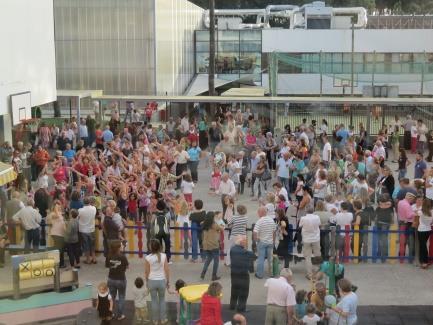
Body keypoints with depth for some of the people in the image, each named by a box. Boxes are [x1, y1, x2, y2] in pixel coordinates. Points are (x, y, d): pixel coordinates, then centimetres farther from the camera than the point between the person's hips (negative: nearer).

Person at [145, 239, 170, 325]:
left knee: (154, 301, 14)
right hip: (161, 281, 1)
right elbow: (167, 270, -6)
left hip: (152, 281, -1)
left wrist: (147, 282, 11)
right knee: (162, 300, 19)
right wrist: (168, 281, 8)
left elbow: (146, 272, -5)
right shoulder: (163, 256, -11)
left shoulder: (148, 258, -13)